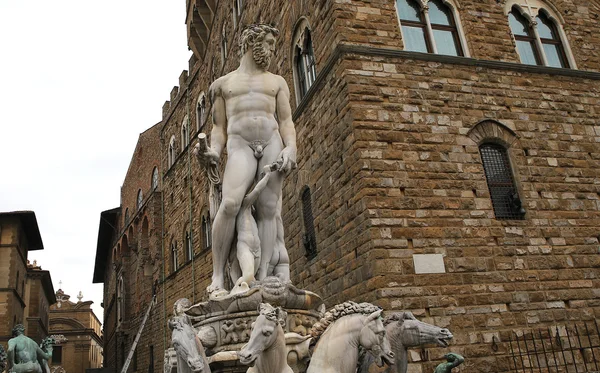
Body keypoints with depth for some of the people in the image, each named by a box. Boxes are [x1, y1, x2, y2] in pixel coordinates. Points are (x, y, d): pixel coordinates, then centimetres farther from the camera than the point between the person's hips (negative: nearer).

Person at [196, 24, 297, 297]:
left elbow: (286, 122, 13)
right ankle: (217, 278, -20)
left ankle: (263, 279, -15)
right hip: (240, 145, -2)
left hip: (273, 143, 2)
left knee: (268, 208, -11)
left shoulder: (277, 82, 24)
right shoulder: (222, 84, 23)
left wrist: (291, 148, -8)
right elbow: (219, 128, 17)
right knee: (230, 204, -25)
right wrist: (214, 152, -4)